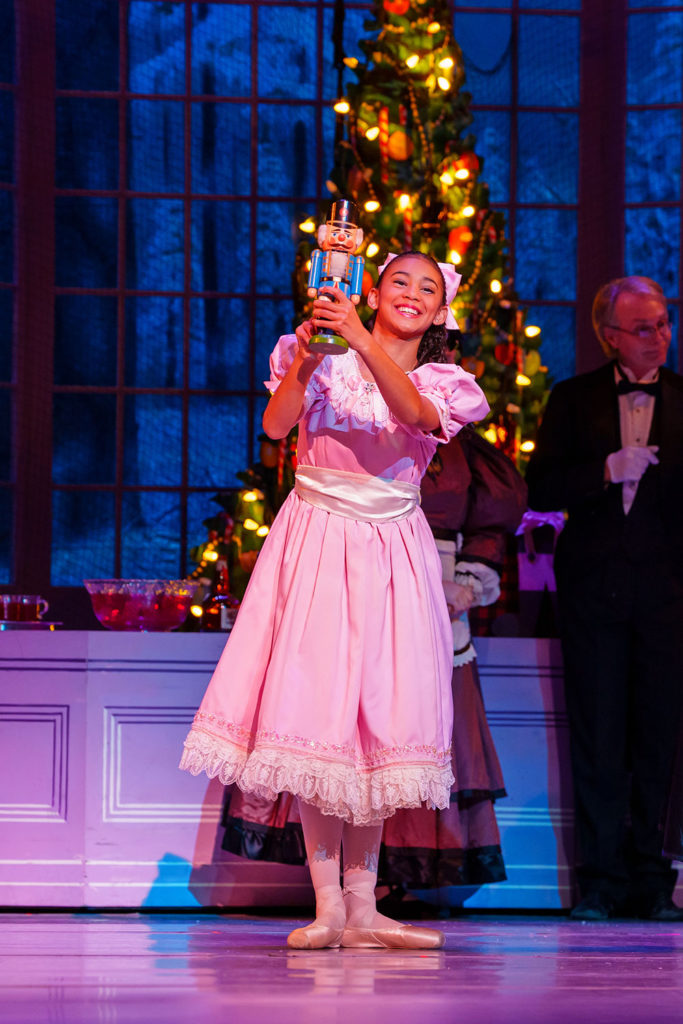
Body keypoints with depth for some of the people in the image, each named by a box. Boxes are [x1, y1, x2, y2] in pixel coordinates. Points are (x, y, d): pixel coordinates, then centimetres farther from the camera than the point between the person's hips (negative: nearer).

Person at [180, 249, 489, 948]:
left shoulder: (439, 384, 6)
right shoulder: (324, 359, 3)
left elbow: (415, 413, -18)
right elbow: (275, 425, -14)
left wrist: (364, 343, -30)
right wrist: (306, 356, -28)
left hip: (390, 551, 2)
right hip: (317, 542, -2)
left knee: (378, 718, -1)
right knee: (314, 708, -10)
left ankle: (361, 908, 2)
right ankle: (328, 906, -10)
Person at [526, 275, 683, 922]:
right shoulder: (573, 400, 8)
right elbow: (541, 491, 0)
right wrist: (608, 470, -12)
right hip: (593, 586, 0)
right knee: (597, 739, 0)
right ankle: (601, 880, 6)